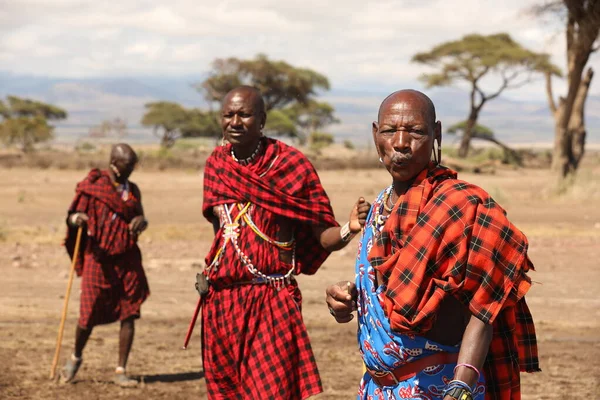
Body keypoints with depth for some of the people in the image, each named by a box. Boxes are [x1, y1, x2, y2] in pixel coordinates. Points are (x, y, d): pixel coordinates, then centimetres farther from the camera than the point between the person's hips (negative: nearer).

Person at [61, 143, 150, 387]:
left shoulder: (132, 190, 11)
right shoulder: (92, 185, -3)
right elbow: (73, 215, -1)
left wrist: (141, 221, -3)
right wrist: (77, 219, -25)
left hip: (127, 259, 4)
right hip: (99, 259, -4)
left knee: (128, 316, -2)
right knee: (89, 315, -1)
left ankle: (121, 371, 7)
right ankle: (76, 358, 28)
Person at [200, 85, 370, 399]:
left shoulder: (292, 163, -6)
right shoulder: (217, 164, 9)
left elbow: (324, 237, -7)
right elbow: (222, 218, 2)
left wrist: (349, 229, -25)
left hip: (272, 301, -5)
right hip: (222, 300, 5)